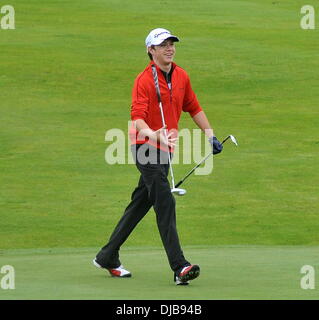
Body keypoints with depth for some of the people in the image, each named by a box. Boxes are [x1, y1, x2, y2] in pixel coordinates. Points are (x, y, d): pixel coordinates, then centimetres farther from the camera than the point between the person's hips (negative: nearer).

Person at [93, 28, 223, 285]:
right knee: (165, 202, -17)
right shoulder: (144, 80, -14)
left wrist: (210, 135, 20)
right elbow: (137, 117, -25)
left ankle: (108, 256, 26)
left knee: (141, 203, 13)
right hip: (145, 146, -8)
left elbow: (193, 107, 23)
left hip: (165, 148, 8)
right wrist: (153, 134, -44)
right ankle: (179, 266, -23)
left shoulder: (181, 76, 9)